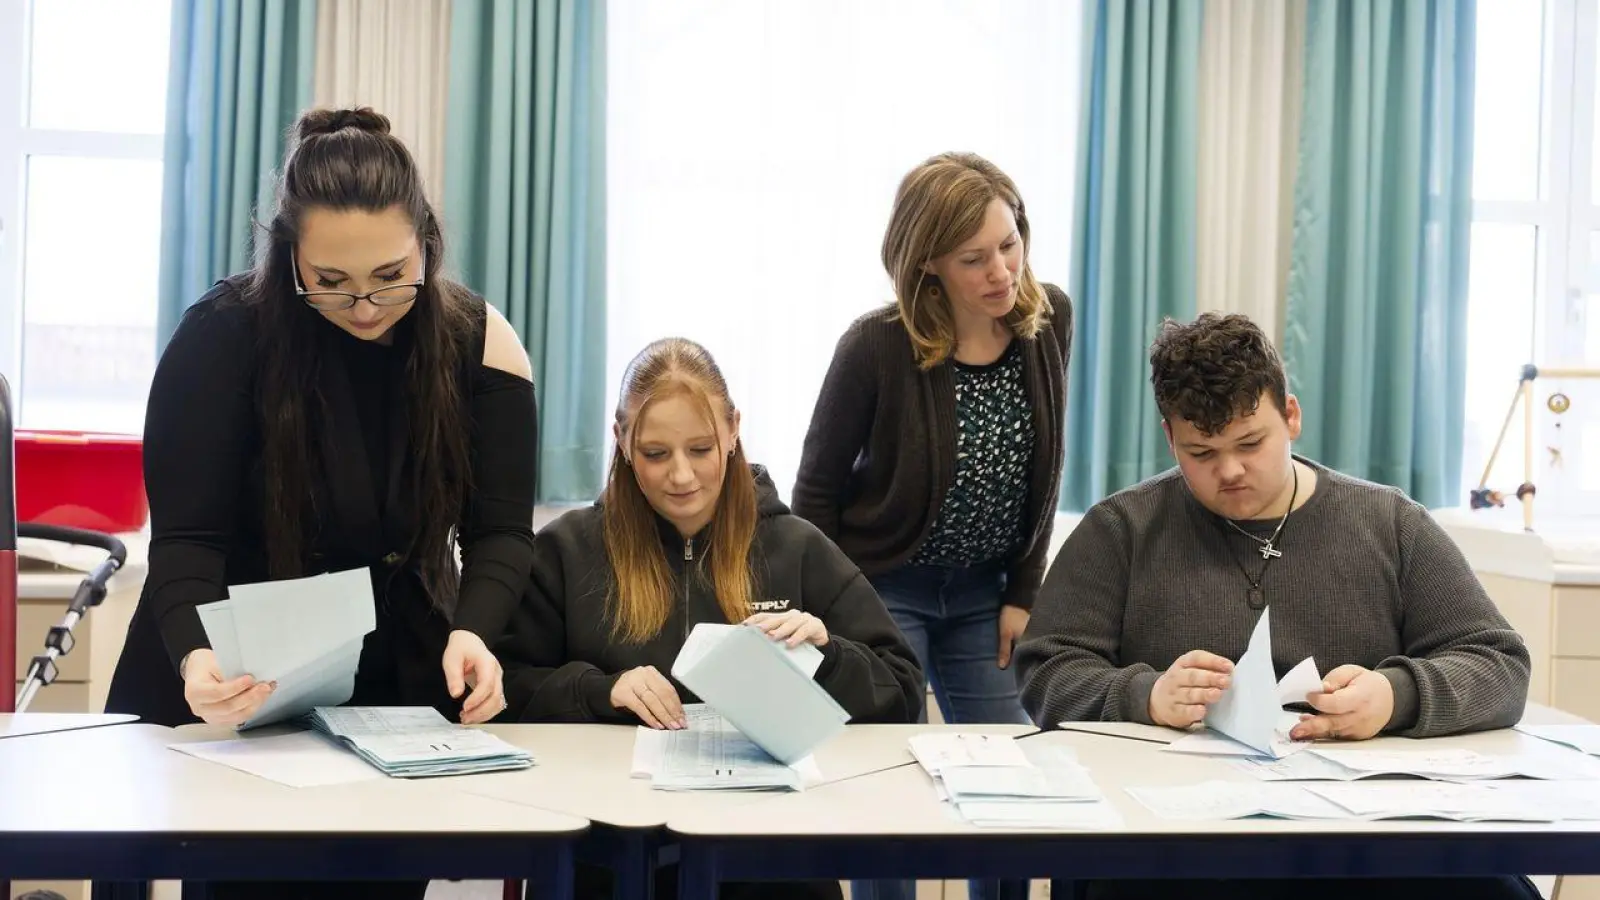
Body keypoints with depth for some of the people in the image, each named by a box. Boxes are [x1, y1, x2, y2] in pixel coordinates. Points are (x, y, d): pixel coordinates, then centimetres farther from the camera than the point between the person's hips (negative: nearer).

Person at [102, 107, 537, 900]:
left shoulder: (479, 343, -9)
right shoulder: (225, 334, -17)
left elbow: (501, 528, -10)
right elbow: (186, 536, -19)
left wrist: (472, 634, -31)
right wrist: (196, 656, -39)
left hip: (403, 694, 3)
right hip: (235, 702, -2)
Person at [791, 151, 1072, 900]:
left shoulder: (1049, 320, -8)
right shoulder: (878, 347, -21)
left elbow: (1040, 472, 3)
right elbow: (817, 490, -10)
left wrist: (1022, 595, 0)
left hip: (984, 593, 4)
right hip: (882, 588, -4)